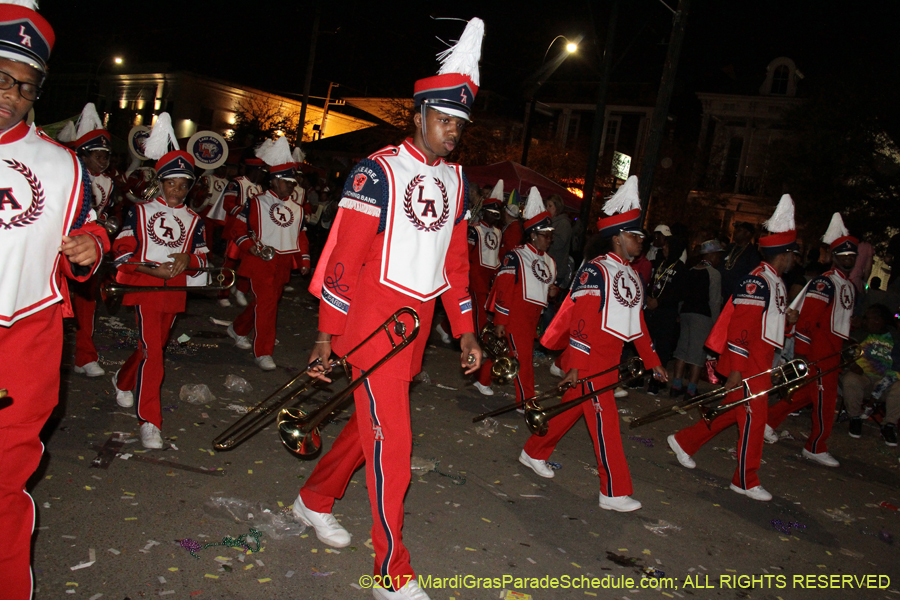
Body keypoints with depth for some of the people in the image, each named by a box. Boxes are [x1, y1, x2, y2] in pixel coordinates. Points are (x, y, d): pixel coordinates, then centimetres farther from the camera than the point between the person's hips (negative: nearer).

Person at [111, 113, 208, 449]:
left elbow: (202, 256, 12)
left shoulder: (194, 220, 13)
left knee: (155, 345, 16)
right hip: (145, 285, -4)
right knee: (152, 350, -13)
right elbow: (122, 251, -1)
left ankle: (123, 381, 48)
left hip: (175, 289, 4)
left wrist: (188, 260, -12)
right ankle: (150, 422, -9)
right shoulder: (140, 212, 4)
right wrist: (153, 269, -17)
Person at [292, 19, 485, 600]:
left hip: (417, 326, 7)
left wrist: (465, 330, 13)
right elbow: (344, 256, -11)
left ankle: (315, 499, 42)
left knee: (371, 422, 18)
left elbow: (455, 260, 16)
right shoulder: (378, 171, -10)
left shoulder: (455, 179, 11)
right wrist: (328, 334, -13)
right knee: (391, 442, -3)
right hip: (374, 322, -7)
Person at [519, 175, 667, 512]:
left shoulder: (632, 276, 13)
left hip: (609, 362, 9)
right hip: (588, 359, -9)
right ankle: (615, 493, 4)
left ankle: (534, 453, 35)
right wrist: (575, 365, -22)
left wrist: (653, 362, 16)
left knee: (571, 409, 18)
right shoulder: (595, 270, -14)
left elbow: (637, 323, 18)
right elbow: (581, 319, -19)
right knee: (605, 423, -5)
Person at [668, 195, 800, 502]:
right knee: (753, 417, -2)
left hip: (760, 366, 10)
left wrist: (786, 318, 5)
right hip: (747, 365, -10)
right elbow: (740, 327, -22)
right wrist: (736, 370, -24)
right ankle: (746, 481, 12)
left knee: (733, 411, 16)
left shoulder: (776, 284, 15)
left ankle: (684, 441, 29)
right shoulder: (757, 282, -18)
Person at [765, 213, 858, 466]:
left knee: (807, 392, 14)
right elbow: (806, 319, -19)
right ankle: (816, 448, 10)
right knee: (825, 400, -3)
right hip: (819, 351, -9)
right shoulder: (824, 282, -14)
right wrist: (800, 352, -22)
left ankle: (769, 420, 25)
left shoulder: (849, 285, 17)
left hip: (833, 352, 9)